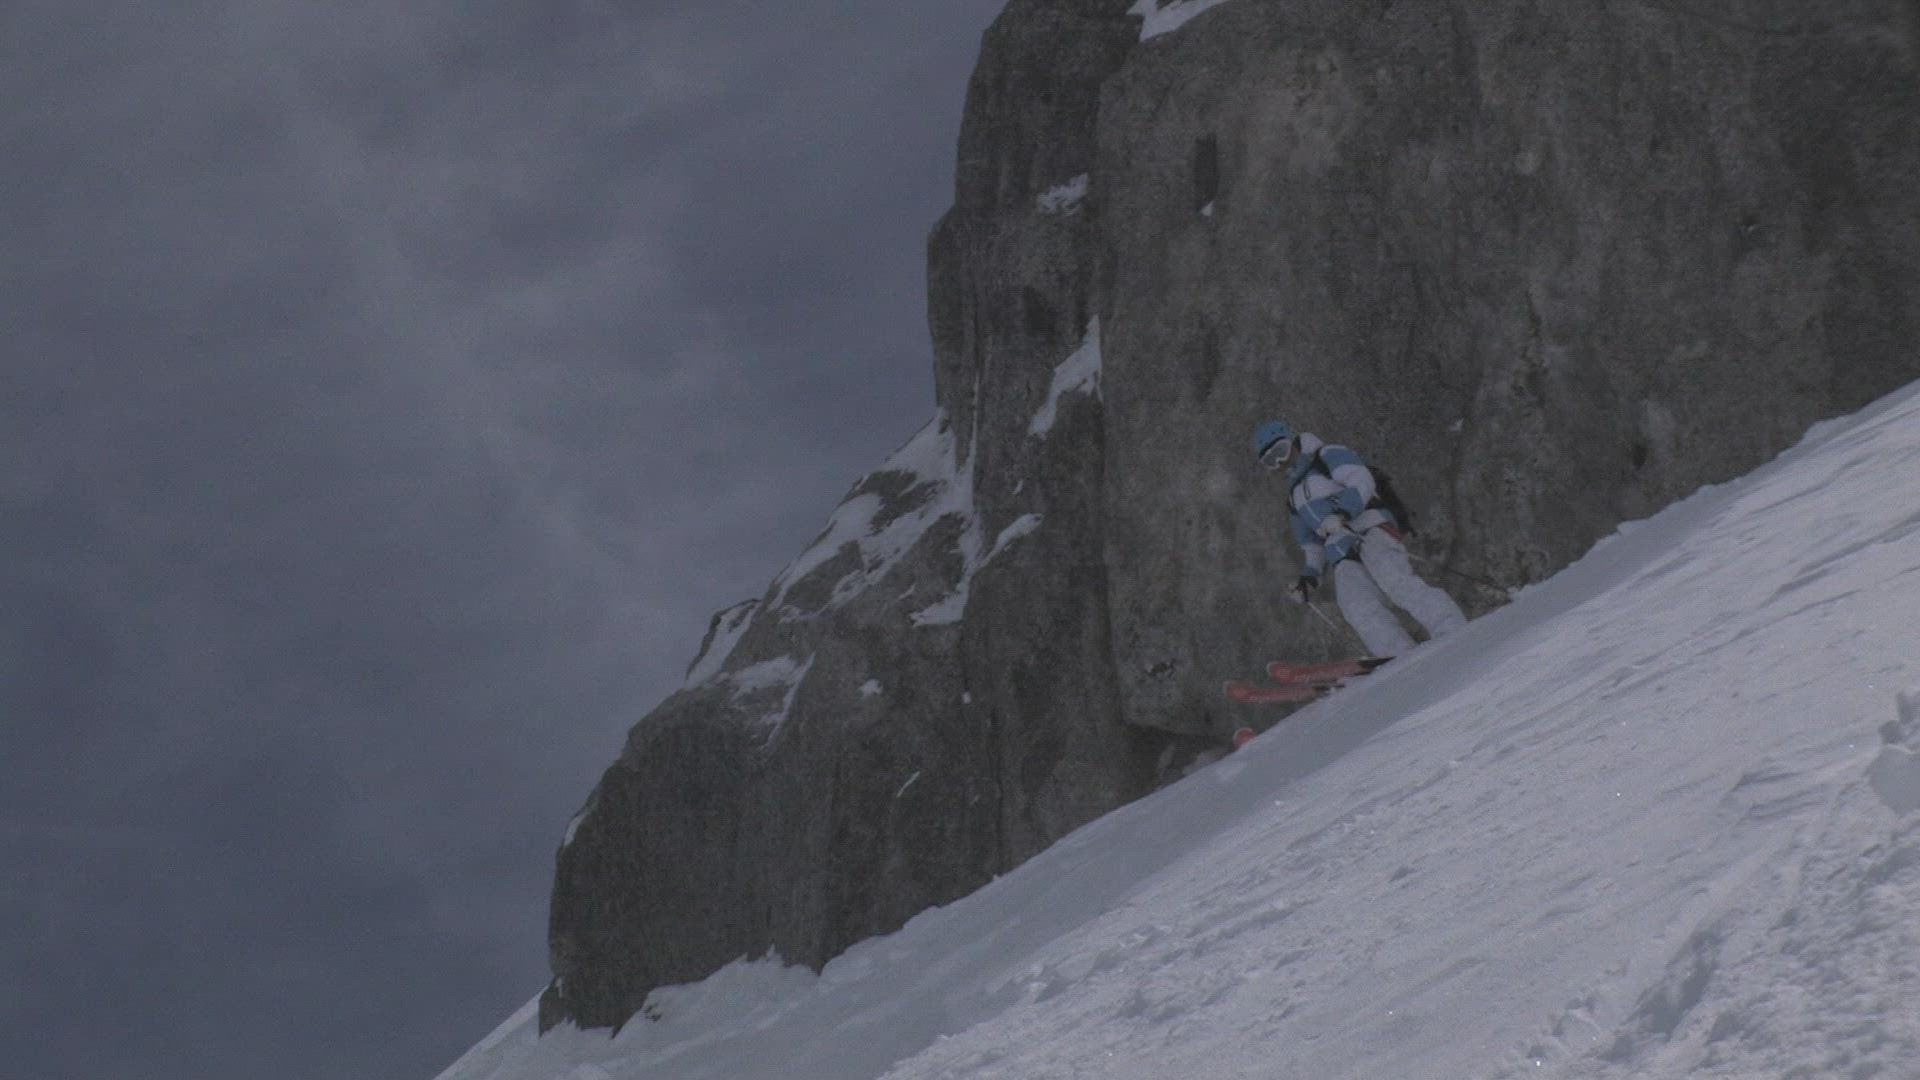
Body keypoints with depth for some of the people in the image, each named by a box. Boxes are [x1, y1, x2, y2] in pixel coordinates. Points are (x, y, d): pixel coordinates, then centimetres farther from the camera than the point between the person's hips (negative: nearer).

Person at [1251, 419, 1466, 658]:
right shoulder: (1295, 498, 33)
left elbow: (1361, 482, -6)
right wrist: (1310, 574, 18)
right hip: (1342, 556, 5)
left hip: (1369, 530, -5)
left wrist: (1341, 513, -23)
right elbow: (1310, 543, 36)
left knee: (1396, 582, -31)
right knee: (1357, 606, -24)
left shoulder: (1329, 456, 11)